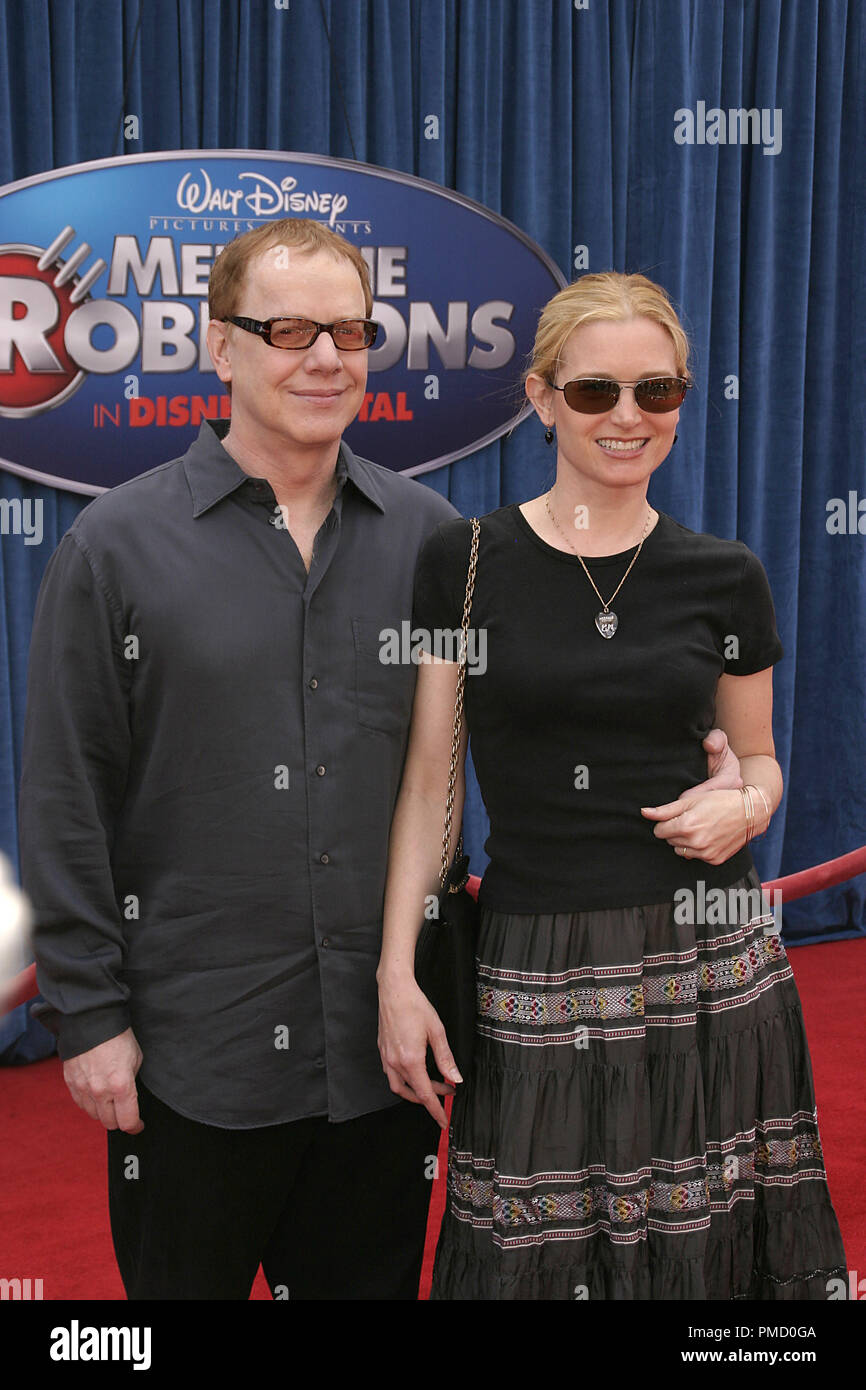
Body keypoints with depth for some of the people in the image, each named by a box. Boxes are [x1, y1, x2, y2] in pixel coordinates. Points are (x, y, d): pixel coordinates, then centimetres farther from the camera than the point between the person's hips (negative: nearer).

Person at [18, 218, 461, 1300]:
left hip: (385, 1035, 3)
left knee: (372, 1282, 17)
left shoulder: (429, 537, 3)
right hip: (194, 1044, -2)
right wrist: (88, 1015, -6)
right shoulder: (116, 546, -4)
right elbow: (65, 805, -3)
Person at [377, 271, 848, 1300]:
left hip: (711, 966, 2)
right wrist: (396, 975, -6)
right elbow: (428, 782, -1)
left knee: (702, 1247, 8)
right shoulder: (463, 562, -2)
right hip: (538, 974, -1)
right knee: (539, 1256, 5)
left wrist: (745, 805, -8)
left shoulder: (725, 578, 4)